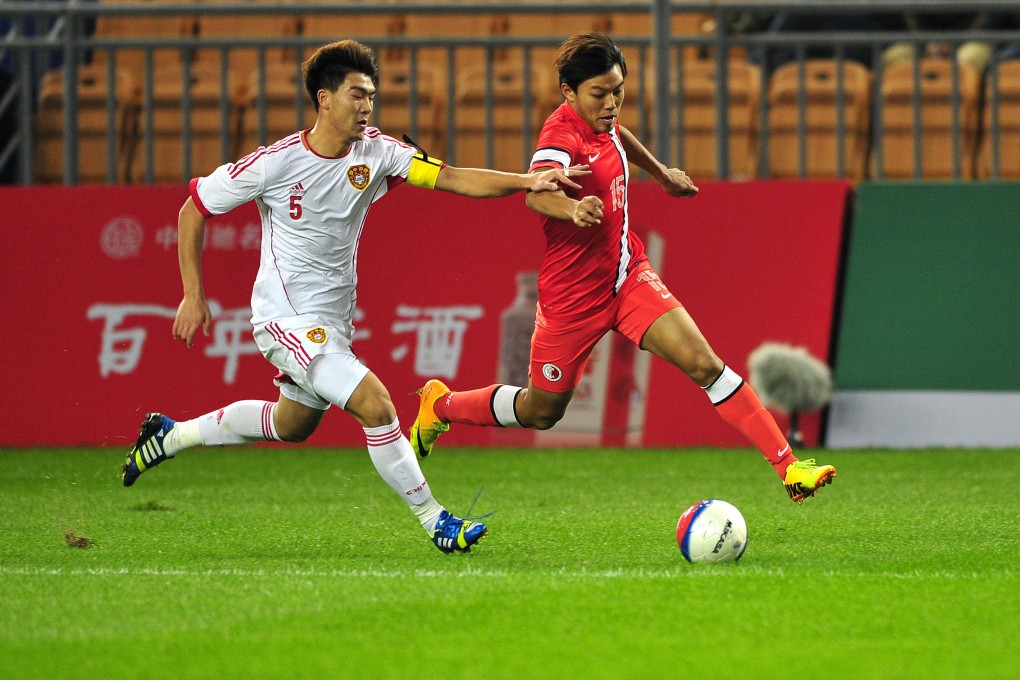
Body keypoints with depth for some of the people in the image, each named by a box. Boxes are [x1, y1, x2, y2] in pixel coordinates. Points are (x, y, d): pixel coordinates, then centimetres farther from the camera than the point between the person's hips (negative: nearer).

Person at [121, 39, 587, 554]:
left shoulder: (375, 153, -6)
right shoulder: (274, 164, -17)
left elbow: (452, 178, -15)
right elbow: (194, 208, -6)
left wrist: (527, 181, -30)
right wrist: (194, 296, -8)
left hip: (333, 321, 8)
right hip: (287, 319, -8)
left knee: (292, 426, 26)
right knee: (376, 406, -21)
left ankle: (171, 436, 43)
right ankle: (435, 521, -12)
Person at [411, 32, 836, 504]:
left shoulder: (601, 120, -1)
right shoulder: (563, 134, -26)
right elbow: (536, 192, -49)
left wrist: (661, 173, 40)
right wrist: (571, 208, -70)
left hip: (628, 275, 6)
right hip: (574, 293, -6)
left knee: (704, 364, -12)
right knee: (540, 412, 12)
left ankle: (787, 465, -15)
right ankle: (440, 405, 39)